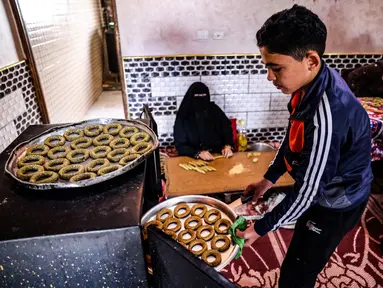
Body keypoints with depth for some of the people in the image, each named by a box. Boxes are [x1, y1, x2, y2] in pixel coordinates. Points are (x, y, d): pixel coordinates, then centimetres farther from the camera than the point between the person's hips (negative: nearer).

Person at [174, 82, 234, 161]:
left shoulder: (214, 110, 2)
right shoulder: (183, 117, -6)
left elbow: (227, 128, 7)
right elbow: (180, 145, -7)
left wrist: (228, 146, -12)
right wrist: (198, 153, -22)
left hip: (218, 156, 2)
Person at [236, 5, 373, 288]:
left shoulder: (327, 116, -38)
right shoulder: (312, 81, -11)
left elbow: (308, 191, -29)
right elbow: (294, 136, 3)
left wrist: (261, 228, -17)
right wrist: (270, 177, 6)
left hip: (335, 205, -7)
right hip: (322, 190, 8)